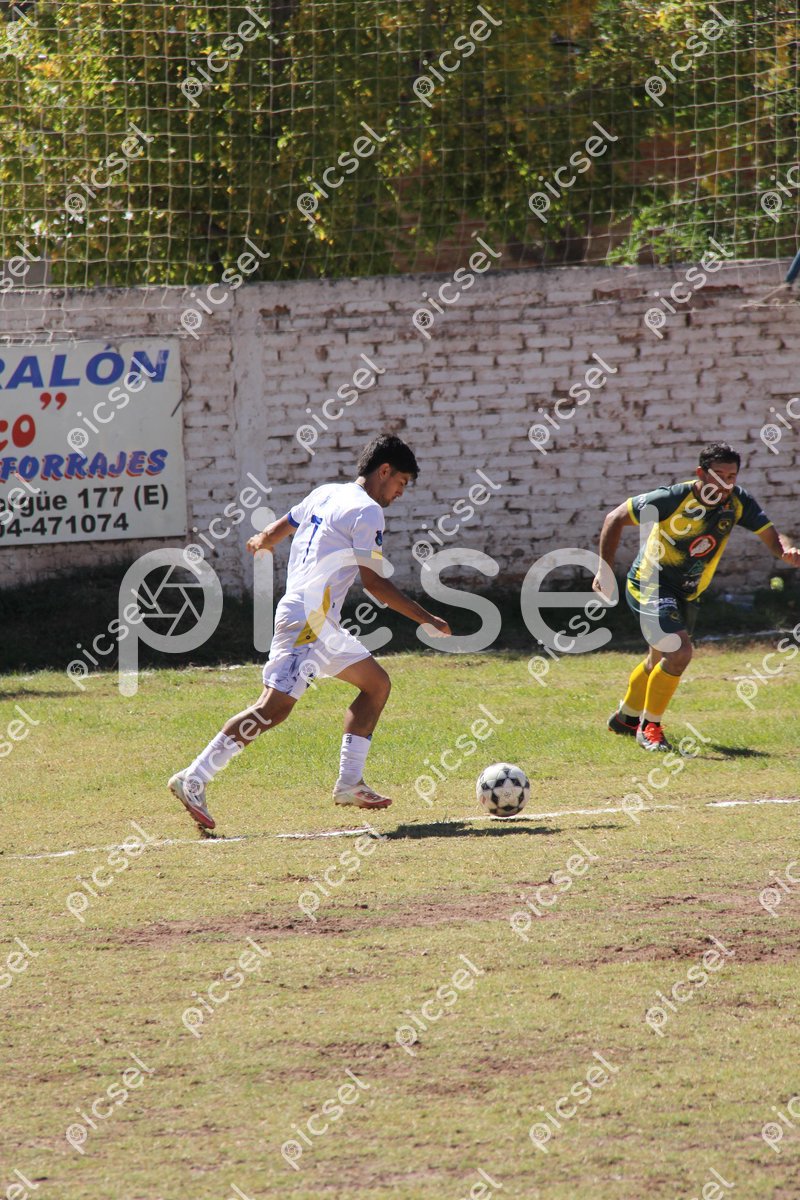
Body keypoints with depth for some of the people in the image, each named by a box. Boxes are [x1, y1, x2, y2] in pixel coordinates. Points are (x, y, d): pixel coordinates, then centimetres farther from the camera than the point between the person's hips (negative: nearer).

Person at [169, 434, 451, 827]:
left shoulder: (325, 494, 17)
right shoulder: (367, 511, -8)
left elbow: (275, 531, 29)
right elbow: (373, 582, -11)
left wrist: (261, 542, 54)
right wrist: (427, 620, -5)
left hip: (322, 623, 10)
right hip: (308, 620, -10)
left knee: (376, 684, 16)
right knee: (275, 707, -17)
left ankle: (349, 783, 14)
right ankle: (193, 779, -20)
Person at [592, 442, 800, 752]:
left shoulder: (738, 502, -11)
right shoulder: (672, 499, -25)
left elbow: (770, 535, -8)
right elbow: (615, 519, -16)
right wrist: (605, 571, -15)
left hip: (686, 594, 7)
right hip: (650, 584, -7)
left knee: (661, 660, 24)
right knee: (679, 652, -24)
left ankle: (625, 717, 48)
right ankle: (649, 727, -8)